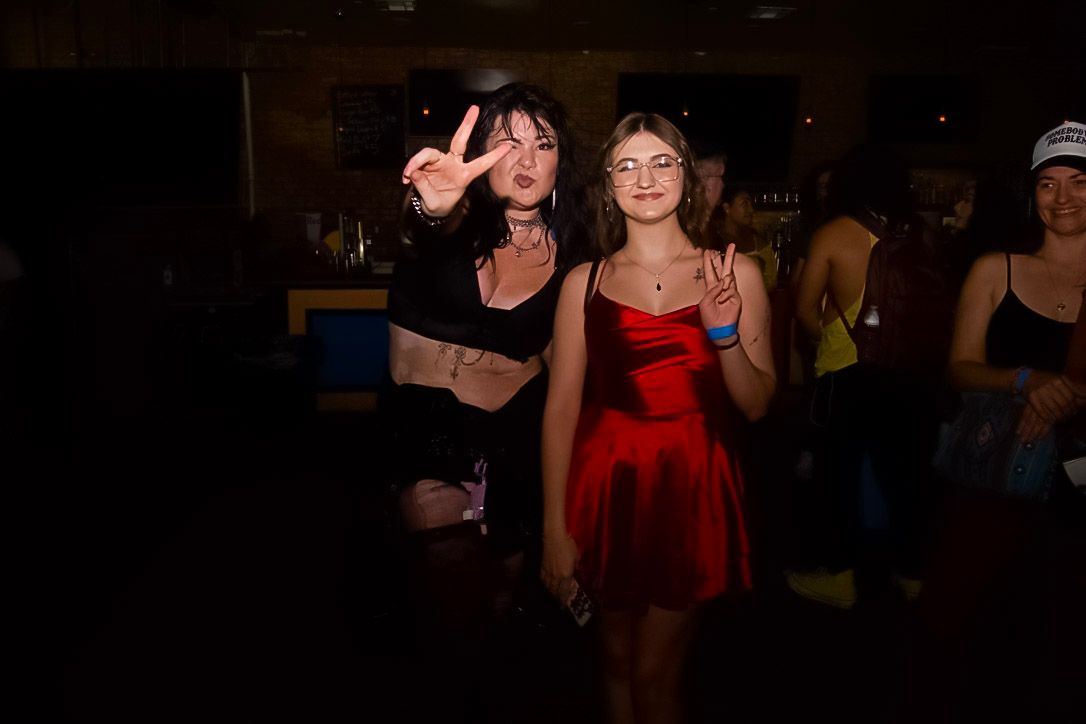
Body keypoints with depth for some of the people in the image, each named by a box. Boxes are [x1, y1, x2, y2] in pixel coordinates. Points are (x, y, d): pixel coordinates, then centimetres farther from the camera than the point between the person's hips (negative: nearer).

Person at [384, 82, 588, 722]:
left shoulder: (567, 249, -1)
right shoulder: (457, 219, -10)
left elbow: (559, 352, 9)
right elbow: (423, 236, -36)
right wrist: (431, 207, -59)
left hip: (516, 427, 3)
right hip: (424, 421, -3)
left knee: (506, 578, 15)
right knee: (454, 579, -24)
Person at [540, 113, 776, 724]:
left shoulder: (733, 274, 0)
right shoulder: (585, 282, 1)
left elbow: (757, 405, 0)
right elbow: (562, 405, -2)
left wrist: (724, 332, -18)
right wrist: (555, 526, -4)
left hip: (691, 487, -1)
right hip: (607, 485, 1)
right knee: (617, 661, 16)